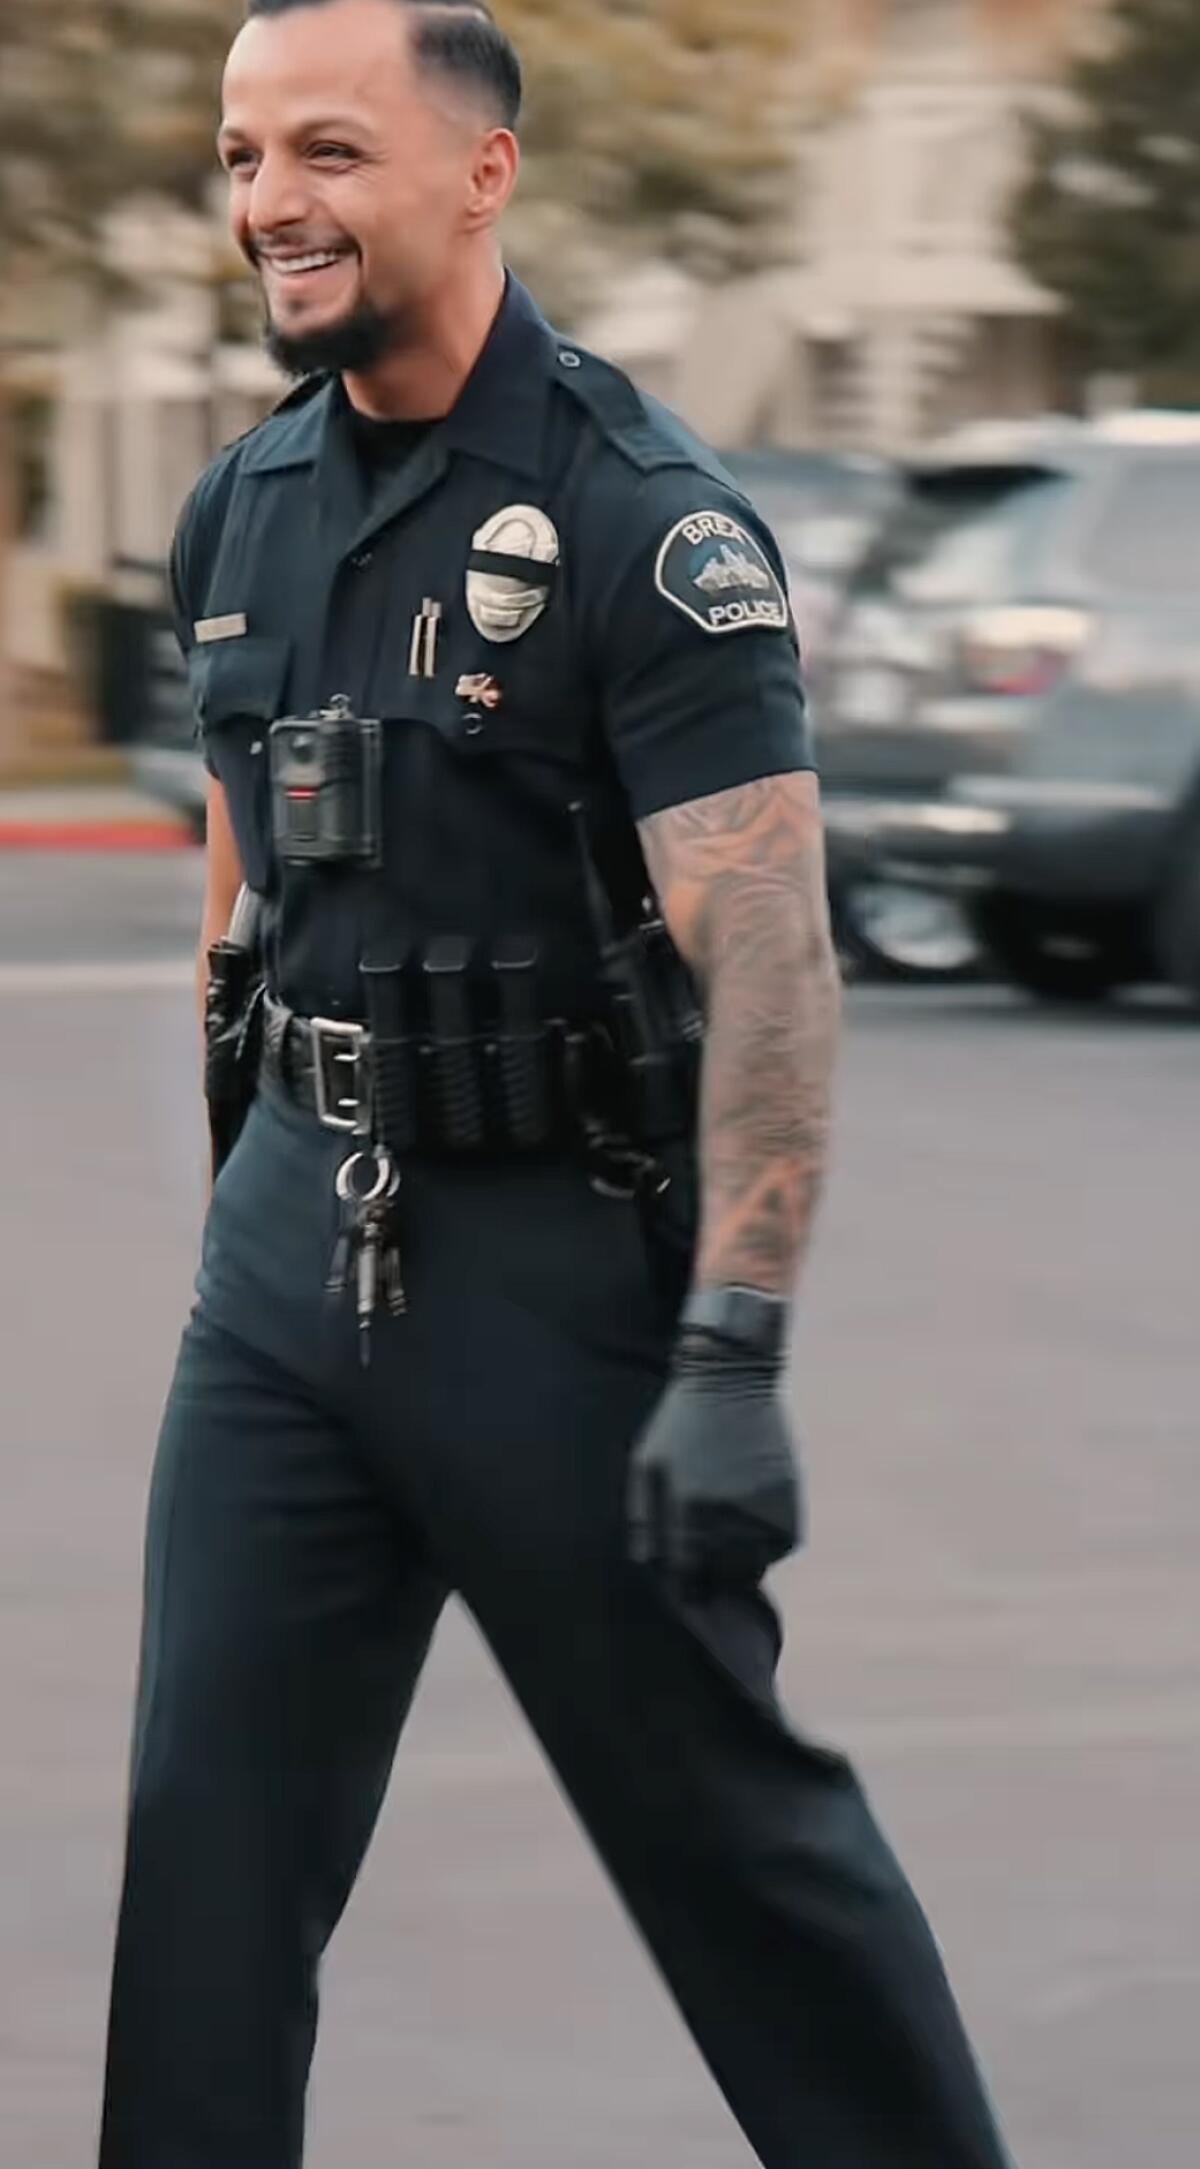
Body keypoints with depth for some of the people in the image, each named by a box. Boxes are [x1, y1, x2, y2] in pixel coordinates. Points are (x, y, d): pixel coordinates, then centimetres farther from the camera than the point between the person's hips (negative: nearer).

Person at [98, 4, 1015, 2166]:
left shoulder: (645, 522, -15)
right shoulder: (245, 509, 6)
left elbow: (768, 957, -21)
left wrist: (734, 1355, -27)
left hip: (562, 1248, -6)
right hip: (295, 1240, 6)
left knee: (718, 1808, 4)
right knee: (212, 1823, 3)